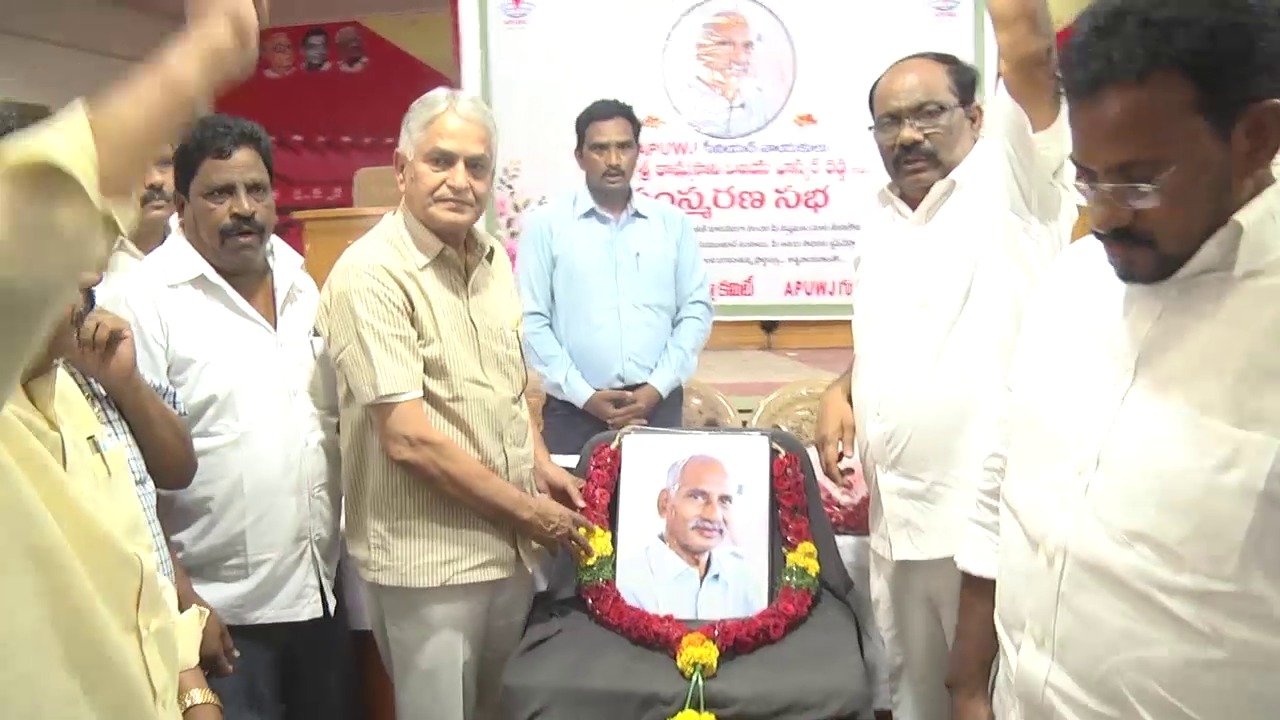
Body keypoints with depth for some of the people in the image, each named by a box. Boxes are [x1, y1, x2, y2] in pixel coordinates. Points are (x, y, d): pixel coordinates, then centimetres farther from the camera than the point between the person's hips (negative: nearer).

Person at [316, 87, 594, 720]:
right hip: (428, 558, -7)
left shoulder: (491, 259, 7)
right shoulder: (370, 274, -18)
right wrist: (527, 509, -15)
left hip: (509, 544, 8)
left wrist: (541, 467, 5)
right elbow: (409, 438, -22)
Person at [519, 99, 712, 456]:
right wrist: (583, 395, -9)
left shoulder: (673, 223, 8)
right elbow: (531, 320, -2)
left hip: (657, 404, 2)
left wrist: (656, 388, -6)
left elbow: (696, 310, 6)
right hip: (575, 408, -2)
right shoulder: (546, 224, 1)